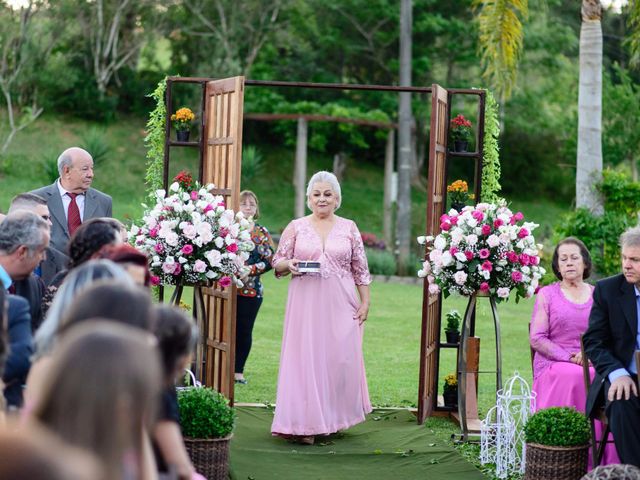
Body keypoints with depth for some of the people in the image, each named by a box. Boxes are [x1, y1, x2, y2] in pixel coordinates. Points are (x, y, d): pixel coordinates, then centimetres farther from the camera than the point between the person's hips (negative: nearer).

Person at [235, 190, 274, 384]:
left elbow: (270, 260, 0)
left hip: (251, 290, 1)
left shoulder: (262, 233, 6)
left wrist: (249, 270, -12)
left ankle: (239, 371, 13)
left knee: (244, 331, 4)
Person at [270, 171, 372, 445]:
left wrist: (365, 302, 4)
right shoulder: (296, 227, 7)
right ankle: (303, 425, -2)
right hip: (306, 305, -1)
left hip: (341, 307, 1)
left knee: (340, 360, -2)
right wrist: (289, 264, -12)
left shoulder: (349, 228, 9)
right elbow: (277, 264, 9)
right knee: (305, 359, -5)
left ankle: (333, 419, 13)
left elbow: (360, 270, 10)